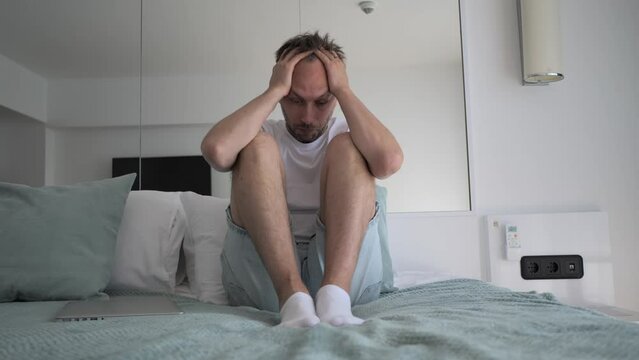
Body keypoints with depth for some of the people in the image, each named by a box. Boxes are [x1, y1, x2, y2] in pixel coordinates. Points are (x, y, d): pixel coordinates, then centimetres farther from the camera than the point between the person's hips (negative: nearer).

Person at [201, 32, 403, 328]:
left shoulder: (344, 134, 10)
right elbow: (216, 150, -16)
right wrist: (274, 91, -8)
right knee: (257, 145, -15)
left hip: (345, 271, 0)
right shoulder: (266, 134, 10)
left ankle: (334, 295, -31)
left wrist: (344, 90, -9)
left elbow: (389, 161, -17)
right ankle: (293, 297, -31)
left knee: (347, 147, -14)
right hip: (263, 277, 0)